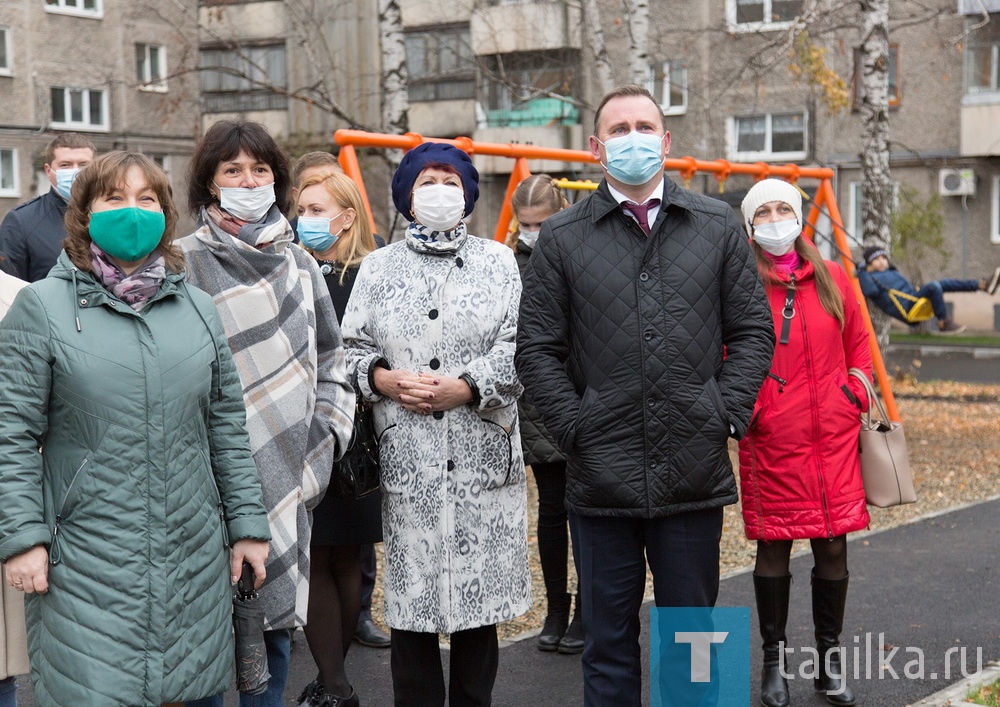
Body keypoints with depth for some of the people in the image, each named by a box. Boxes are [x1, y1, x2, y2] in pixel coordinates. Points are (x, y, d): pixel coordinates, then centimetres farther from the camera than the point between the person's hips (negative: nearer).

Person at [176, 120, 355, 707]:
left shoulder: (299, 263, 12)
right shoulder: (184, 263, -4)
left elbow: (331, 361, 18)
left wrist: (324, 437, 7)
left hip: (289, 479, 5)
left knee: (277, 618, 12)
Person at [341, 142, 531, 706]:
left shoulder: (497, 260, 9)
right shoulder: (379, 267, 13)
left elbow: (517, 347, 0)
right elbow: (353, 347, 10)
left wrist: (464, 387, -12)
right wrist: (384, 379, -9)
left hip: (483, 456, 0)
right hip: (407, 457, 1)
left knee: (479, 596, 5)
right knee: (411, 598, 2)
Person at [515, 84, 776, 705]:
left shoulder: (718, 226, 7)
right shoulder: (562, 237, 3)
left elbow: (754, 331, 7)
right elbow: (537, 350, 2)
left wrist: (726, 415, -3)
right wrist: (577, 430, -7)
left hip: (695, 474, 1)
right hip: (601, 477, -1)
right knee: (609, 642, 10)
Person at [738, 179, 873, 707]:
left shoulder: (832, 280, 6)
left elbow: (858, 343, 16)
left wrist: (856, 396, 7)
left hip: (832, 439, 3)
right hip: (770, 441, -3)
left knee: (833, 546, 5)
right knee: (773, 547, 5)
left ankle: (829, 660, 20)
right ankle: (774, 661, 20)